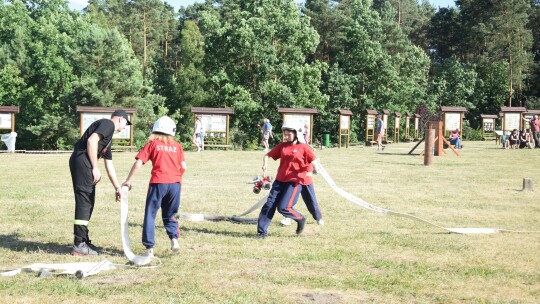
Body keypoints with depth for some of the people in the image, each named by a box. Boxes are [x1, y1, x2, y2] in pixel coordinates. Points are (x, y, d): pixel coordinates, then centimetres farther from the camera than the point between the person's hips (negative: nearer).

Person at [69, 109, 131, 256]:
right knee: (84, 201, -9)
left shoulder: (108, 138, 29)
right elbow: (91, 140, -17)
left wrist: (117, 187, 33)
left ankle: (83, 240, 24)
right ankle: (79, 245, -8)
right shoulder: (108, 123, -1)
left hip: (78, 162, 10)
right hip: (82, 159, -10)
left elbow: (109, 165, 32)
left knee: (88, 202, 15)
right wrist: (95, 168, -17)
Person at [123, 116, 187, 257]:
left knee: (150, 215, 6)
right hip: (175, 183, 2)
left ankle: (149, 248, 1)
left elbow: (138, 163, -1)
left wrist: (128, 180, 7)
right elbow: (183, 167, 7)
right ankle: (174, 238, -4)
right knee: (170, 215, 19)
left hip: (158, 183, -2)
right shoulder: (177, 146, 11)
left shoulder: (152, 144, 5)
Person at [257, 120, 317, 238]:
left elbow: (314, 160, -3)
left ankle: (300, 219, 15)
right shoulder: (282, 146, 10)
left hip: (295, 181, -5)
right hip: (280, 180, 5)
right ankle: (262, 231, 3)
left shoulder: (303, 147, -3)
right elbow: (268, 155, 13)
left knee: (284, 207, -13)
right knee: (269, 204, -3)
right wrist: (265, 163, -8)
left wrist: (309, 169, -22)